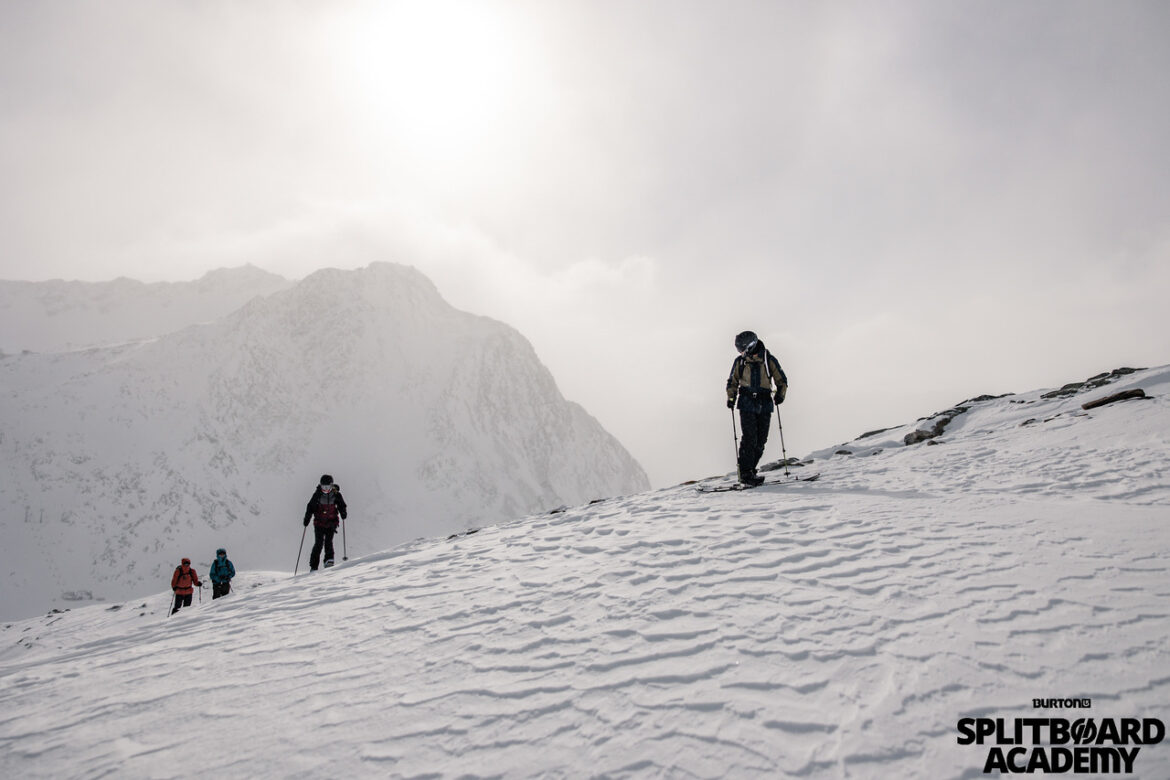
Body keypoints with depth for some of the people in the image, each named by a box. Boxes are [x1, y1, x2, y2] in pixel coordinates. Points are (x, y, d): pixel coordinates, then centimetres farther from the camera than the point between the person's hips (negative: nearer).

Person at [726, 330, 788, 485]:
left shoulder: (769, 360, 4)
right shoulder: (740, 361, 7)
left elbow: (781, 380, 12)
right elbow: (732, 382, 17)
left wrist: (780, 394, -5)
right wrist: (731, 398, 2)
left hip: (765, 405, 1)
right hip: (747, 404, -1)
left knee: (760, 441, 1)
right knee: (750, 438, -12)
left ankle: (749, 470, 12)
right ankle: (745, 473, -10)